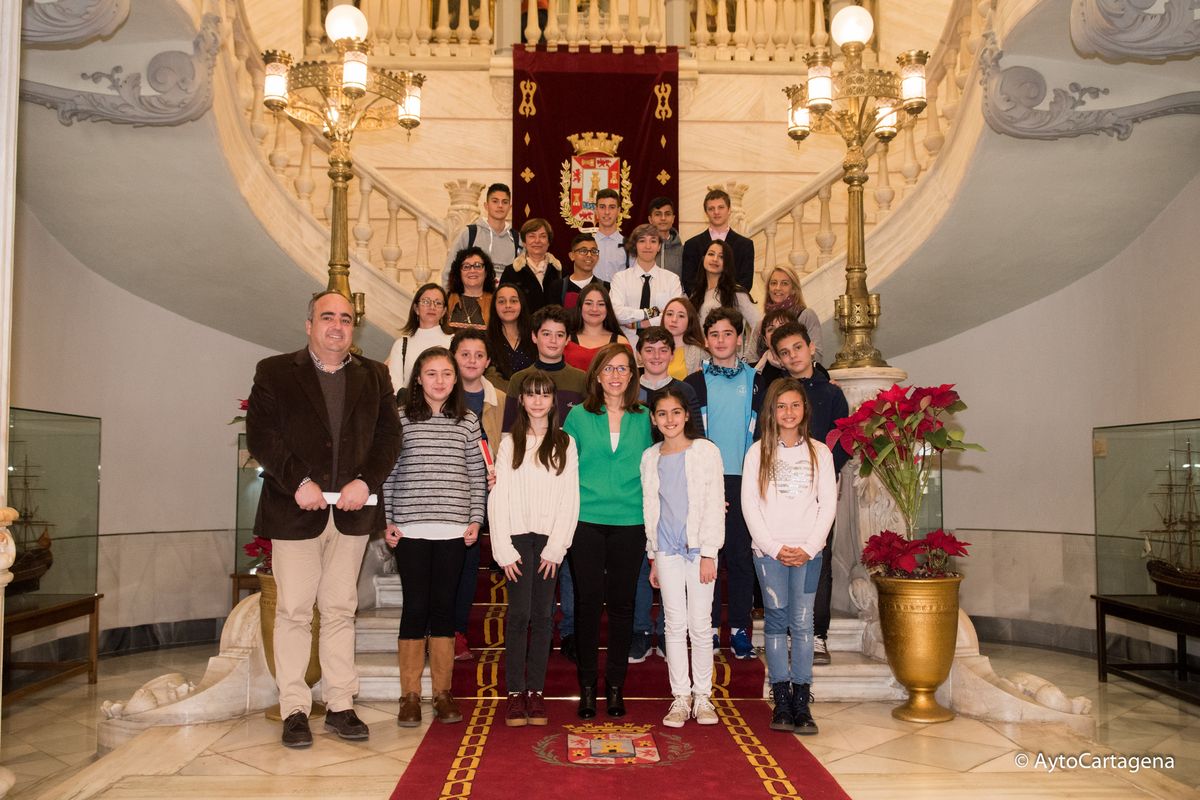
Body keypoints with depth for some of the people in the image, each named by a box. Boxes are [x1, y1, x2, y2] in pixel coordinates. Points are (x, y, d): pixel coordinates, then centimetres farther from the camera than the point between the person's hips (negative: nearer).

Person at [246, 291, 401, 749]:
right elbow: (260, 435, -5)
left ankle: (340, 706, 15)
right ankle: (294, 711, 11)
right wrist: (298, 482, -15)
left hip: (352, 511, 2)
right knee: (293, 611, 2)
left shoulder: (374, 376, 12)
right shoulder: (274, 372, 4)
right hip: (295, 511, -2)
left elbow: (389, 435, 6)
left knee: (340, 609, 8)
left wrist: (366, 481, -9)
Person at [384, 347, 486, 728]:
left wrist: (476, 519, 3)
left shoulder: (468, 422, 7)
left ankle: (442, 693, 17)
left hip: (453, 529, 1)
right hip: (410, 528, -1)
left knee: (444, 607, 8)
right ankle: (410, 695, 12)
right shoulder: (401, 419, 2)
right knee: (415, 607, 2)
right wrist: (387, 521, -2)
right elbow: (387, 474, 2)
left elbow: (477, 474, 9)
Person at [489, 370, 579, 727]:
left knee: (542, 614, 3)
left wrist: (555, 547, -5)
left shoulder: (565, 444, 7)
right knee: (519, 613, -6)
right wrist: (504, 550, -6)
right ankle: (515, 693, 2)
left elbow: (570, 499, 2)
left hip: (550, 538, 1)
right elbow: (498, 499, 2)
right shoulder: (509, 443, 6)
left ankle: (536, 691, 10)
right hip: (517, 536, -1)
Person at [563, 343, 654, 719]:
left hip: (630, 523, 1)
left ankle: (616, 686, 18)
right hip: (586, 521, -1)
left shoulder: (643, 418, 8)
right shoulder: (578, 416, 4)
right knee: (588, 601, 2)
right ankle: (587, 686, 15)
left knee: (622, 603, 7)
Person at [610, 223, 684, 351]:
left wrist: (639, 323, -9)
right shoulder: (620, 278, 9)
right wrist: (650, 313, -9)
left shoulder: (672, 279, 10)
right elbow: (617, 312, -7)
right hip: (628, 342, 0)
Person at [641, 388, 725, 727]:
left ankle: (702, 696, 14)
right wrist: (653, 557, 11)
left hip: (699, 547, -2)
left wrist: (708, 554, -9)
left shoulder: (706, 451, -1)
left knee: (700, 624, 0)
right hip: (667, 549, 3)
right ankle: (680, 697, 12)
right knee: (675, 624, 4)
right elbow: (650, 509, 13)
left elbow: (714, 505, -4)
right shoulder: (650, 458, 9)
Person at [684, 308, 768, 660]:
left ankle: (739, 629, 13)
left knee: (741, 556, 3)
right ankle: (709, 628, 12)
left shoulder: (755, 381, 9)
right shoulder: (694, 383, 7)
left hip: (743, 481, 1)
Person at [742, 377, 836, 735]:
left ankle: (801, 702, 3)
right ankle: (781, 701, 5)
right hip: (769, 550, 0)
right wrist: (774, 547, -7)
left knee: (802, 623, -2)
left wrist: (809, 547, -6)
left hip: (807, 551, 1)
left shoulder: (819, 452, 7)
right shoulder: (758, 451, 4)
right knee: (776, 621, 0)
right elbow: (749, 503, 0)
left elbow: (828, 503, 4)